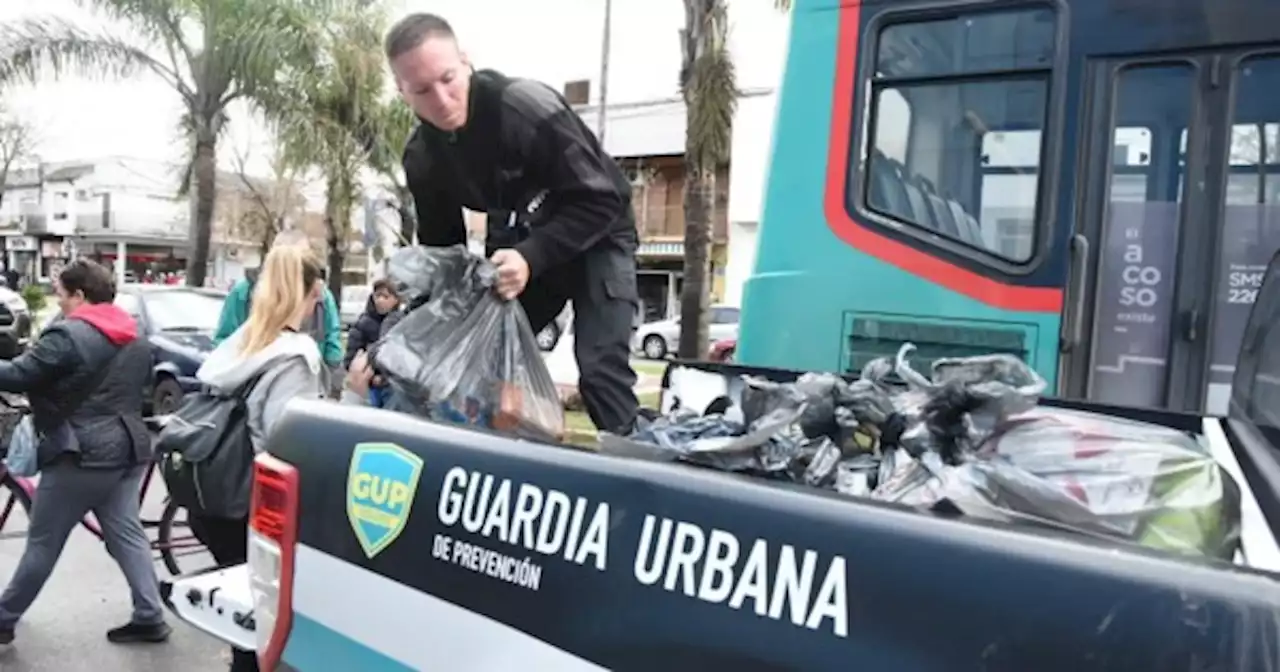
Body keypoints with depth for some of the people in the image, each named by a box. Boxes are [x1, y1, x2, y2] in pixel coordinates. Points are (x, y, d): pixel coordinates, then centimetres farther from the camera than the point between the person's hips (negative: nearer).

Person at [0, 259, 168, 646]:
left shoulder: (68, 336, -15)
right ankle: (150, 618, 10)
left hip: (80, 455, -7)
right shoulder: (137, 340, 11)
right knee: (127, 533, 11)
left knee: (43, 543, 7)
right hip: (128, 450, 7)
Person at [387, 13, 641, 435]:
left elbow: (601, 201, -29)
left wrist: (531, 258, -40)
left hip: (596, 235, -6)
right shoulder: (421, 157, -9)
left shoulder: (527, 107, -29)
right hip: (520, 246, 6)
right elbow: (439, 243, 3)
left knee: (600, 367, -18)